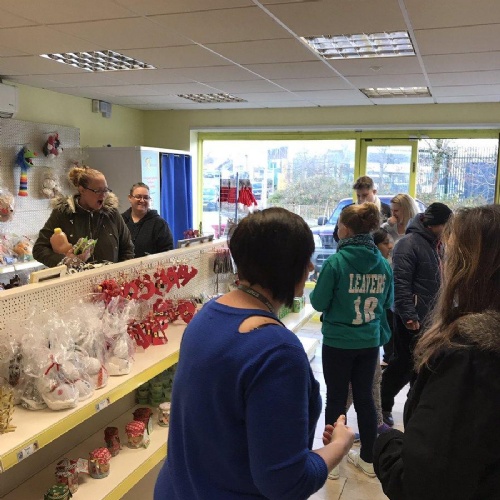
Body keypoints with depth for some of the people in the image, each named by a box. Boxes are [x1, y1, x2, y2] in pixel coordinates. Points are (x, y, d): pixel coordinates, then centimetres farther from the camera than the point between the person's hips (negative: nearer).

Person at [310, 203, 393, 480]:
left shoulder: (335, 262, -18)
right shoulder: (383, 263, -3)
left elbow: (319, 302, -12)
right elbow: (386, 303, 8)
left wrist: (313, 293, 8)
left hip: (338, 342, -4)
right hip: (370, 342, 4)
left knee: (336, 399, 10)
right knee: (365, 397, 17)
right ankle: (368, 459, 31)